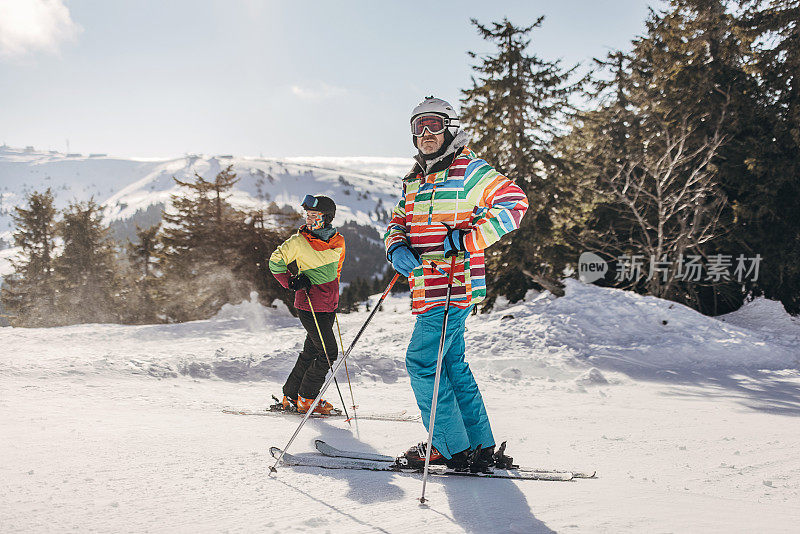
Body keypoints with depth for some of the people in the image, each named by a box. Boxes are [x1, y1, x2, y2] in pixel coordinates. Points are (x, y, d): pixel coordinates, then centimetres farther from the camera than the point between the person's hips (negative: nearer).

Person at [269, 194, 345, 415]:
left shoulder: (338, 242, 5)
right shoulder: (298, 242, -10)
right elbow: (275, 262, 0)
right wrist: (291, 282, -13)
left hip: (329, 307, 6)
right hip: (309, 307, -6)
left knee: (310, 352, 11)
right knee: (328, 353, -7)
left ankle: (290, 396, 22)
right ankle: (306, 399, 5)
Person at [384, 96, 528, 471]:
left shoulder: (468, 170, -6)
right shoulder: (414, 181, 19)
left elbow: (514, 203, -11)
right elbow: (397, 222, 20)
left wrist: (468, 239, -19)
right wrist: (397, 247, -4)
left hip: (453, 286, -9)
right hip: (427, 290, 9)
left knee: (421, 362, -10)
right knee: (452, 364, 12)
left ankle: (451, 448, 0)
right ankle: (480, 447, 21)